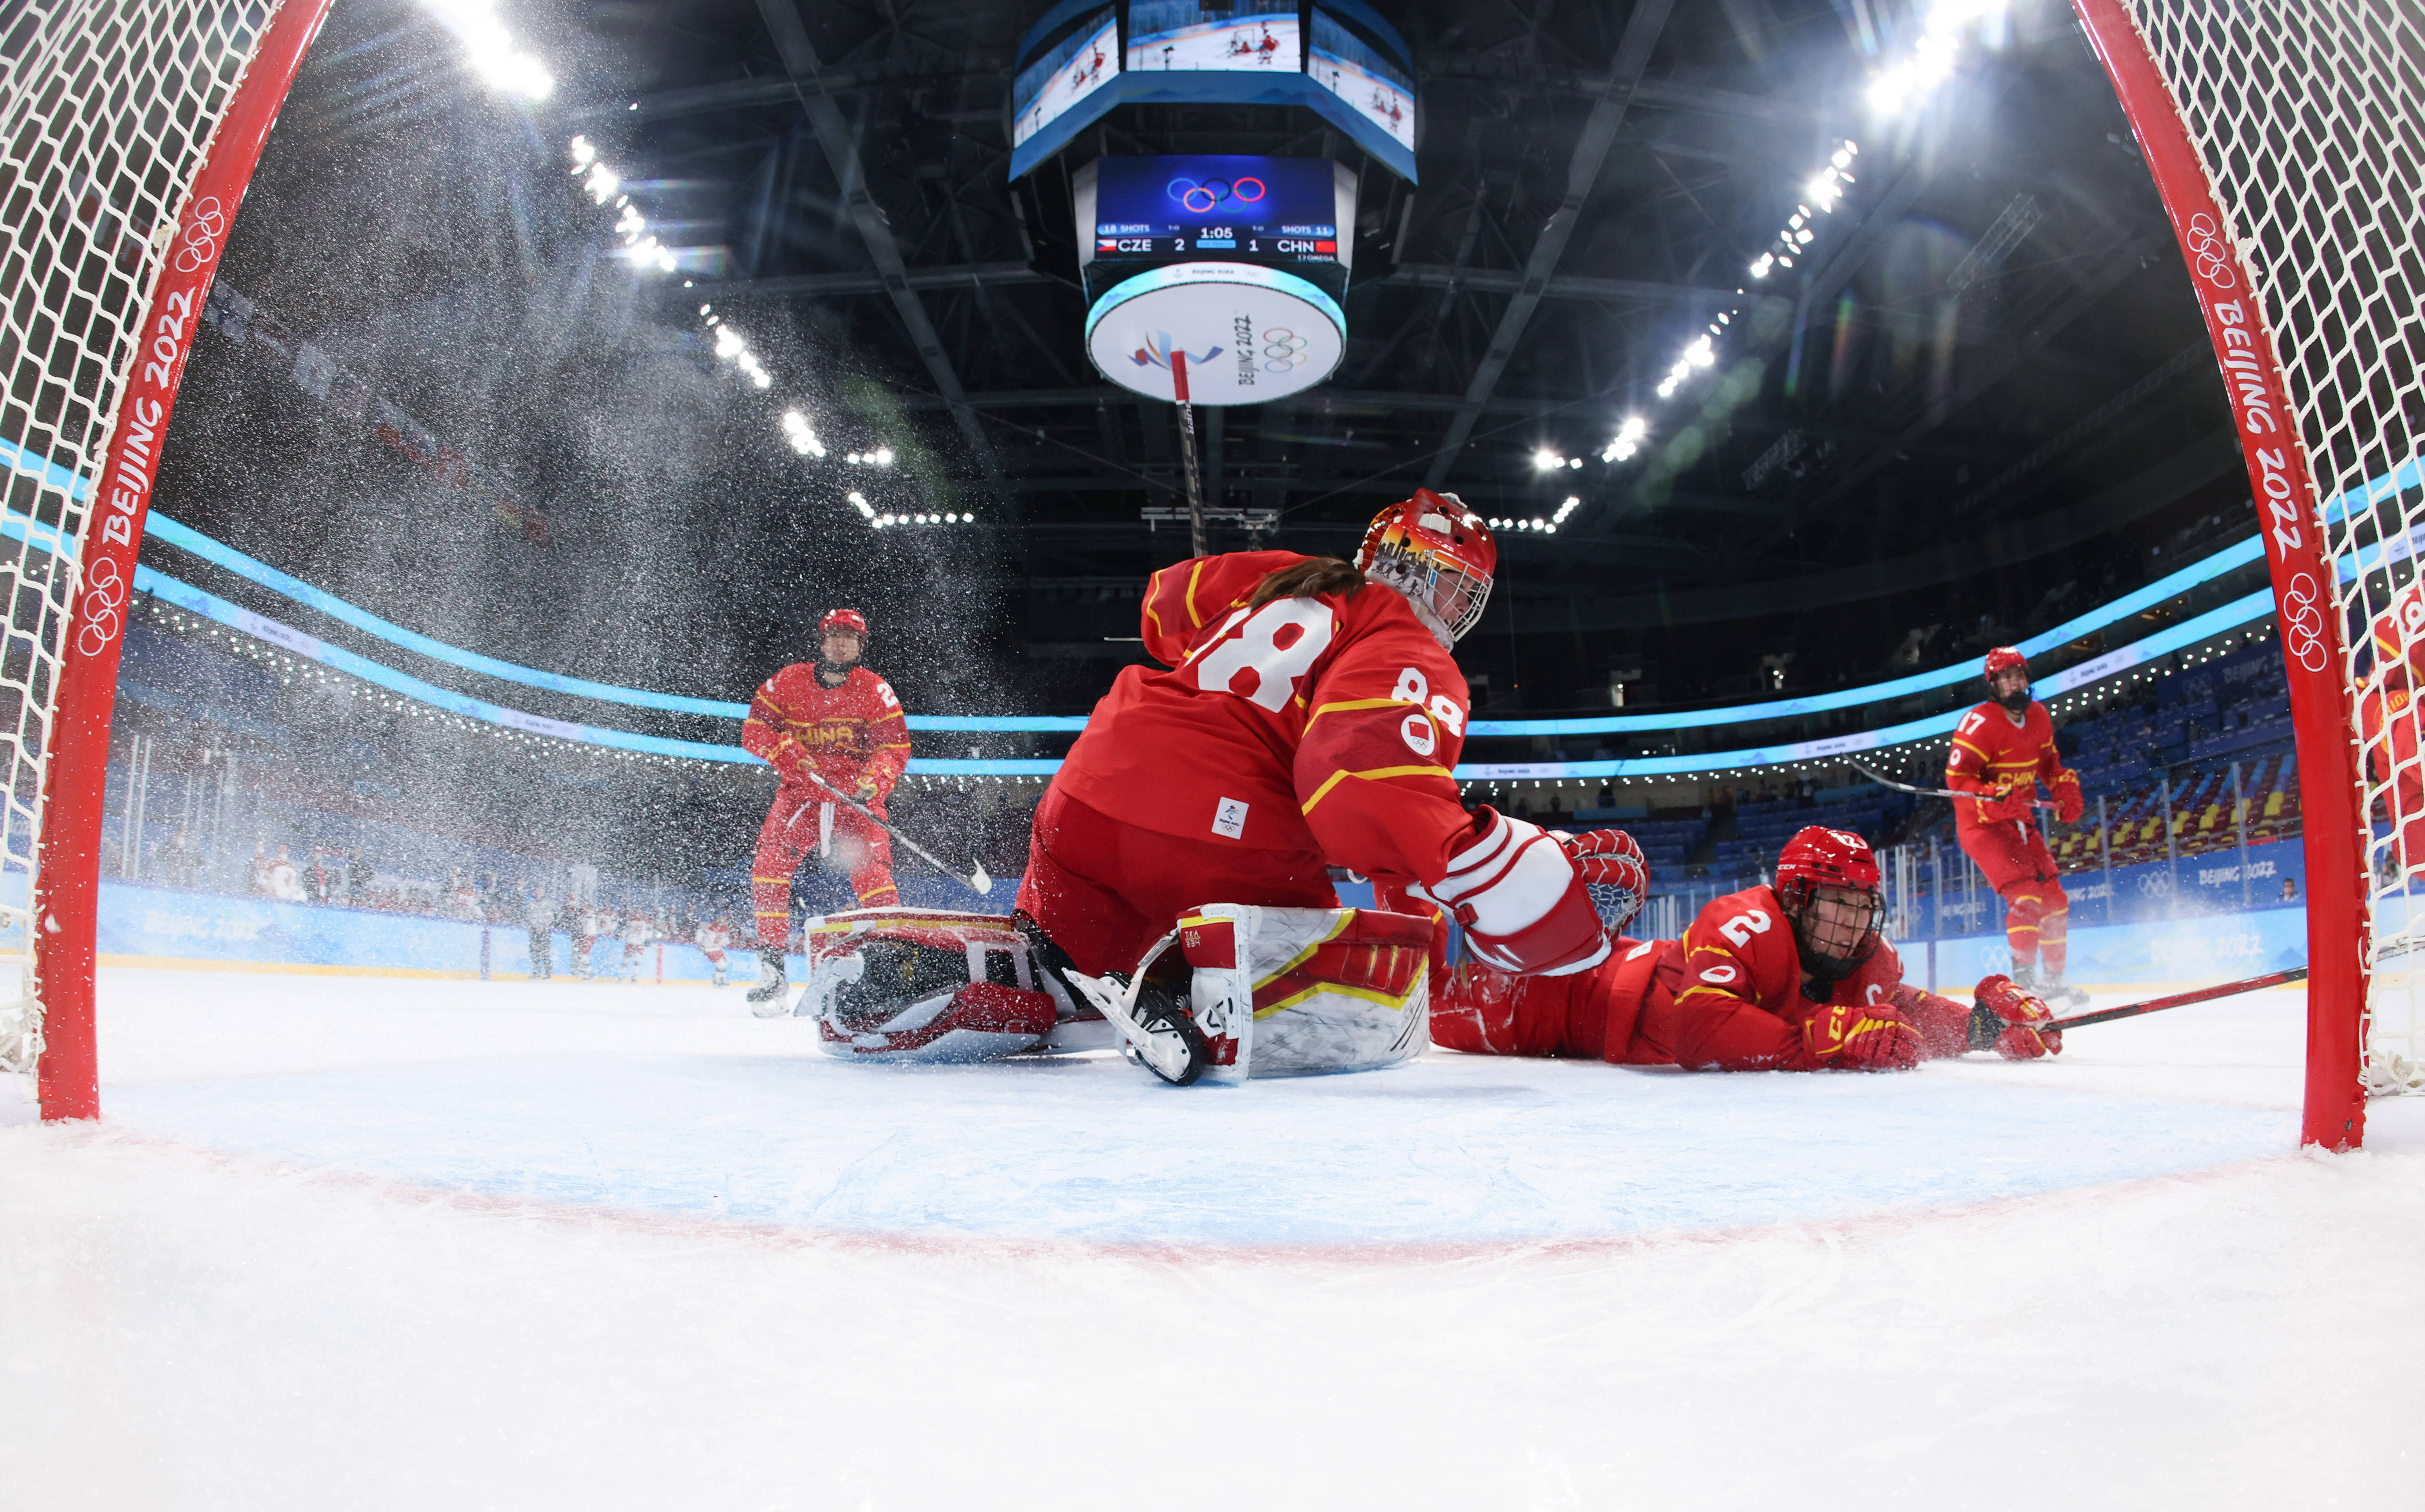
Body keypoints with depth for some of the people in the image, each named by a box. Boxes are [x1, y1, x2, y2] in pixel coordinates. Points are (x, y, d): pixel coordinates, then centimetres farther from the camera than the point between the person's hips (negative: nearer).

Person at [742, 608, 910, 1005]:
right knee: (769, 867, -14)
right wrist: (786, 751, -17)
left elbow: (895, 745, -5)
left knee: (873, 874, -17)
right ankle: (772, 967, -6)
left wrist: (874, 780, -24)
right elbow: (754, 729, 2)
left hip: (857, 797, -1)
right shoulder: (789, 682, 2)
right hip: (801, 793, 1)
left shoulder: (875, 690, -1)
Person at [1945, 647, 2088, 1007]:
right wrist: (1995, 798, -35)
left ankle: (2054, 977, 23)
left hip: (2021, 820, 8)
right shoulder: (1980, 722, -18)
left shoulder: (2038, 716, 7)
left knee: (2054, 897, 10)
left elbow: (2049, 761, 25)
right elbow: (1957, 778, -22)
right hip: (1981, 824, -8)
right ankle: (2024, 974, -21)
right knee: (2025, 892, -23)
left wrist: (2066, 789, 11)